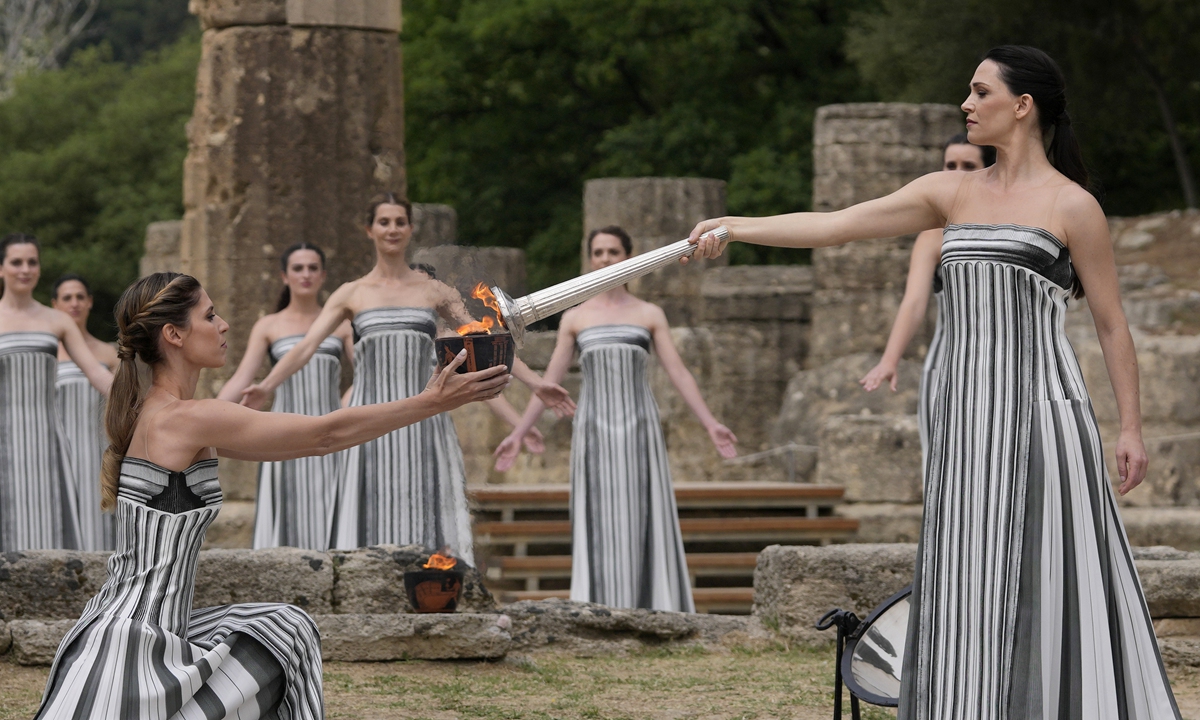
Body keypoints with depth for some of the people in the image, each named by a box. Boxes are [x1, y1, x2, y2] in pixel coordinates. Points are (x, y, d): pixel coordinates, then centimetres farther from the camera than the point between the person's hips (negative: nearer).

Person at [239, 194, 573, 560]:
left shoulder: (434, 292, 11)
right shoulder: (352, 294, 9)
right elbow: (306, 346, 0)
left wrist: (535, 382, 3)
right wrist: (265, 386, -15)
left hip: (423, 422, 0)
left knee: (424, 511, -4)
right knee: (374, 513, -4)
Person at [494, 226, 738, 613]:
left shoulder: (650, 314, 8)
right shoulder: (574, 318, 10)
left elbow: (679, 374, 1)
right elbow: (549, 381, 9)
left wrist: (711, 425, -11)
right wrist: (517, 434, 3)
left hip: (640, 433, -1)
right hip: (595, 435, 1)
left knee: (644, 527, -5)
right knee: (599, 529, -3)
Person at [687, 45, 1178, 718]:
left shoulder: (1072, 206, -2)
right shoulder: (952, 193, 13)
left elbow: (1112, 323, 0)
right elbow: (838, 225, 9)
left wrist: (1132, 428, -4)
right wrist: (734, 226, 1)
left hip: (1042, 407, -5)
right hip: (967, 410, 5)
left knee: (1047, 579, -7)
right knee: (973, 585, 3)